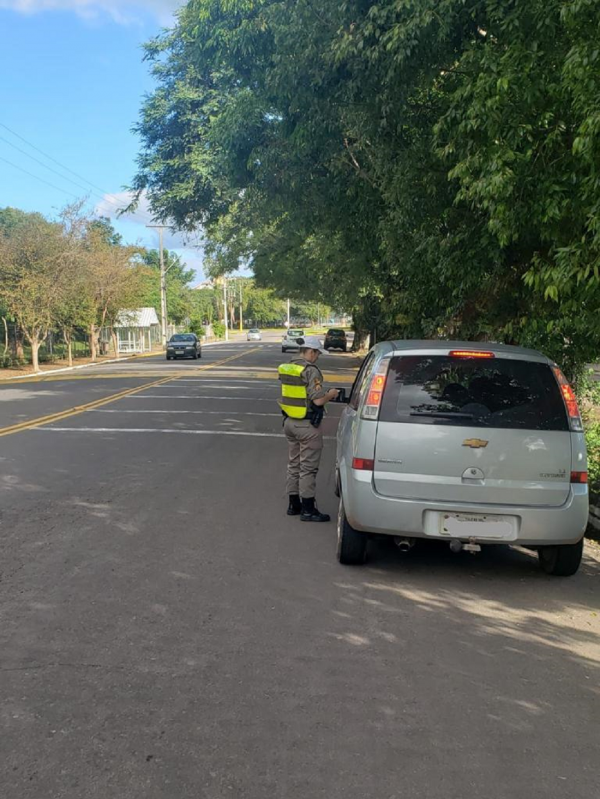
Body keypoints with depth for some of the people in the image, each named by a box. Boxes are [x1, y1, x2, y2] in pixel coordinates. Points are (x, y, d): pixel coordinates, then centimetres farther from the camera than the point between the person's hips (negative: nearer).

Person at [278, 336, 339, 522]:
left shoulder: (286, 368, 7)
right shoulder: (311, 370, -18)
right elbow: (318, 400, -24)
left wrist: (324, 395, 15)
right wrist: (330, 395, -4)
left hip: (289, 422, 8)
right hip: (307, 426, -8)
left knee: (294, 464, 17)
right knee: (308, 467, 0)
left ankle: (294, 504, 26)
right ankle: (308, 509, 7)